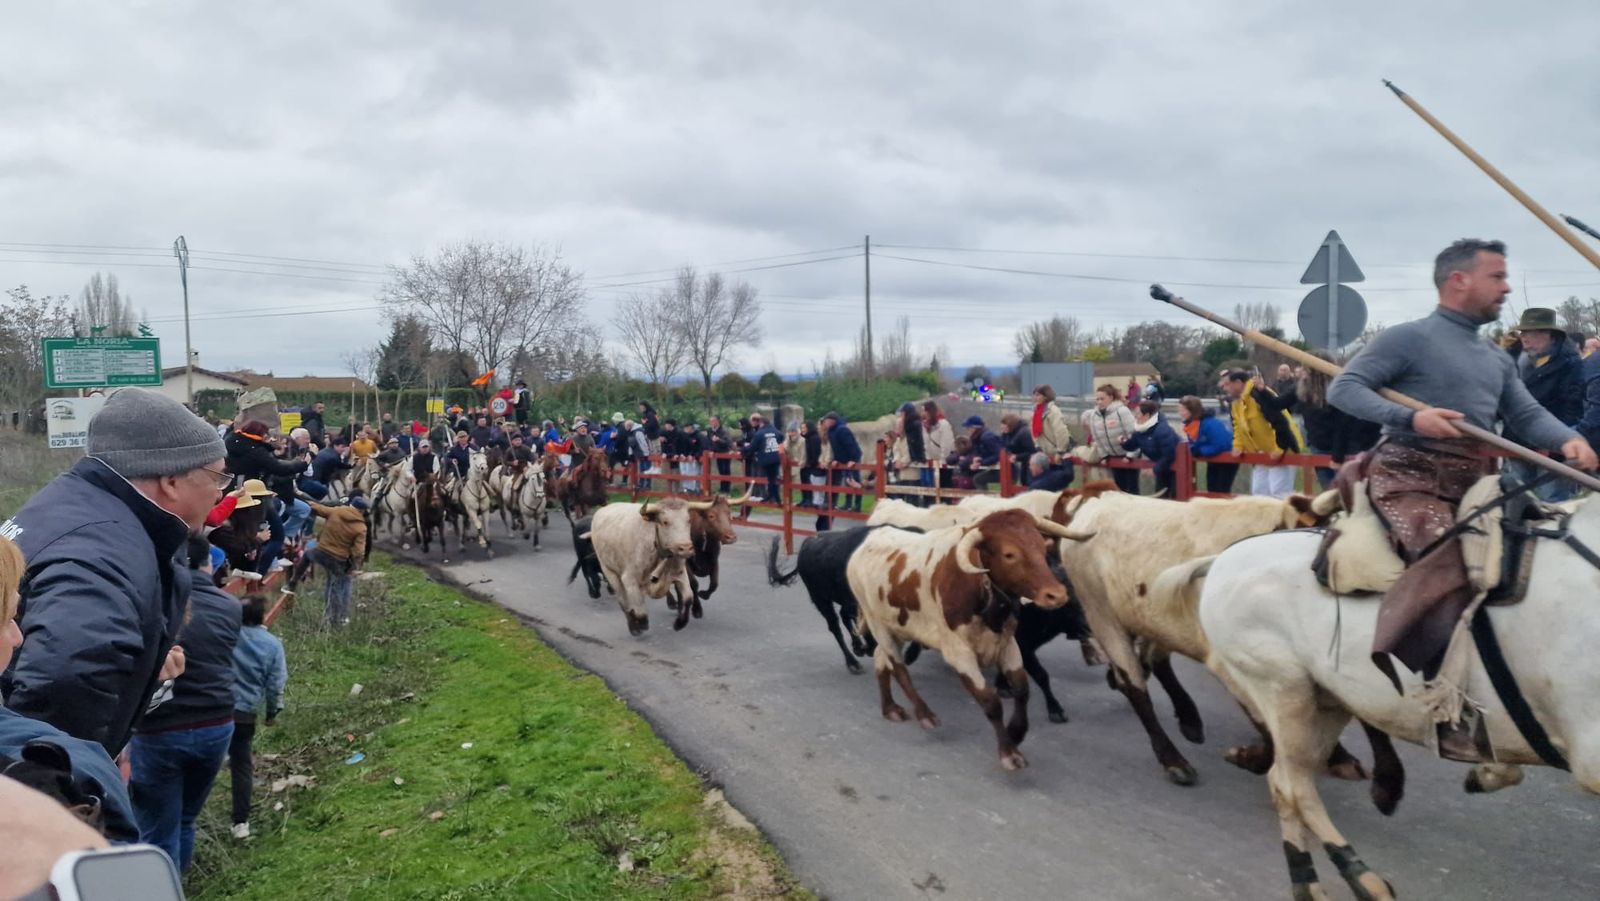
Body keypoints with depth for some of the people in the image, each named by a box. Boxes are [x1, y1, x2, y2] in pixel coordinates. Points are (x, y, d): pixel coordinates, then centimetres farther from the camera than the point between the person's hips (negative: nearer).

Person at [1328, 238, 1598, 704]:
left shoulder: (1497, 359, 22)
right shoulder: (1408, 337, -4)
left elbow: (1527, 415, 18)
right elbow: (1343, 388, -10)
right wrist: (1410, 417, -23)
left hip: (1469, 485, 9)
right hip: (1408, 477, -9)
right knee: (1451, 564, -29)